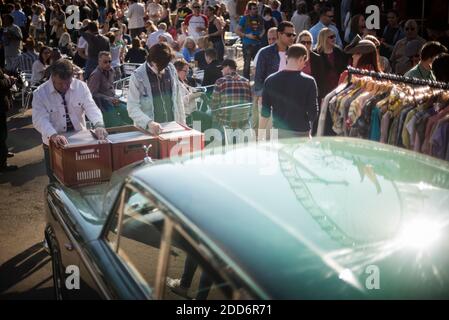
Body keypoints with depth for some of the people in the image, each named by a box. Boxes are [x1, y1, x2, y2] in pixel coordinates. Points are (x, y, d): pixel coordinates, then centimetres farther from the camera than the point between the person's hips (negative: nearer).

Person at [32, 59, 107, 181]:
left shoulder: (81, 86, -7)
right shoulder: (40, 93, -13)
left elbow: (91, 107, -15)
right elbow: (40, 119, -22)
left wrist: (99, 125, -36)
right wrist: (53, 135, -41)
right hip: (54, 144, -2)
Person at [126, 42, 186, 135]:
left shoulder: (171, 70, 0)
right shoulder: (138, 76, -13)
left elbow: (178, 98, 9)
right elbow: (132, 108, -16)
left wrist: (182, 122, 9)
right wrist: (149, 123, -30)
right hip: (147, 130, -4)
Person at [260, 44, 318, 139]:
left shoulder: (271, 80, -1)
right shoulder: (308, 81, -10)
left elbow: (265, 113, 2)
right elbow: (313, 113, -9)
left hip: (278, 132, 3)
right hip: (301, 134, -3)